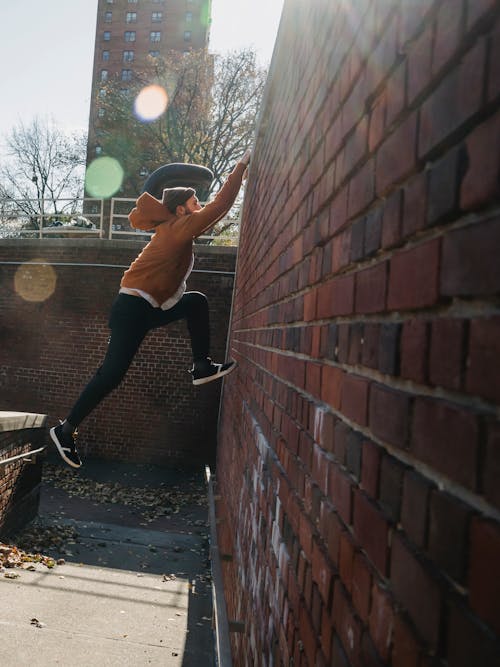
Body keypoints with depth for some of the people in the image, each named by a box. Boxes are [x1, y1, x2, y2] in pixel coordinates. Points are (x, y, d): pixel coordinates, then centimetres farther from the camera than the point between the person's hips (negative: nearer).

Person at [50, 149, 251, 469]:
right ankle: (66, 429, 0)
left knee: (197, 302, 13)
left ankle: (202, 367, 9)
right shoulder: (179, 227, -9)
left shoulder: (173, 227, 15)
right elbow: (219, 206, -14)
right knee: (113, 372, -10)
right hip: (134, 308, -10)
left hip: (148, 309, 10)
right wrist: (242, 166, -7)